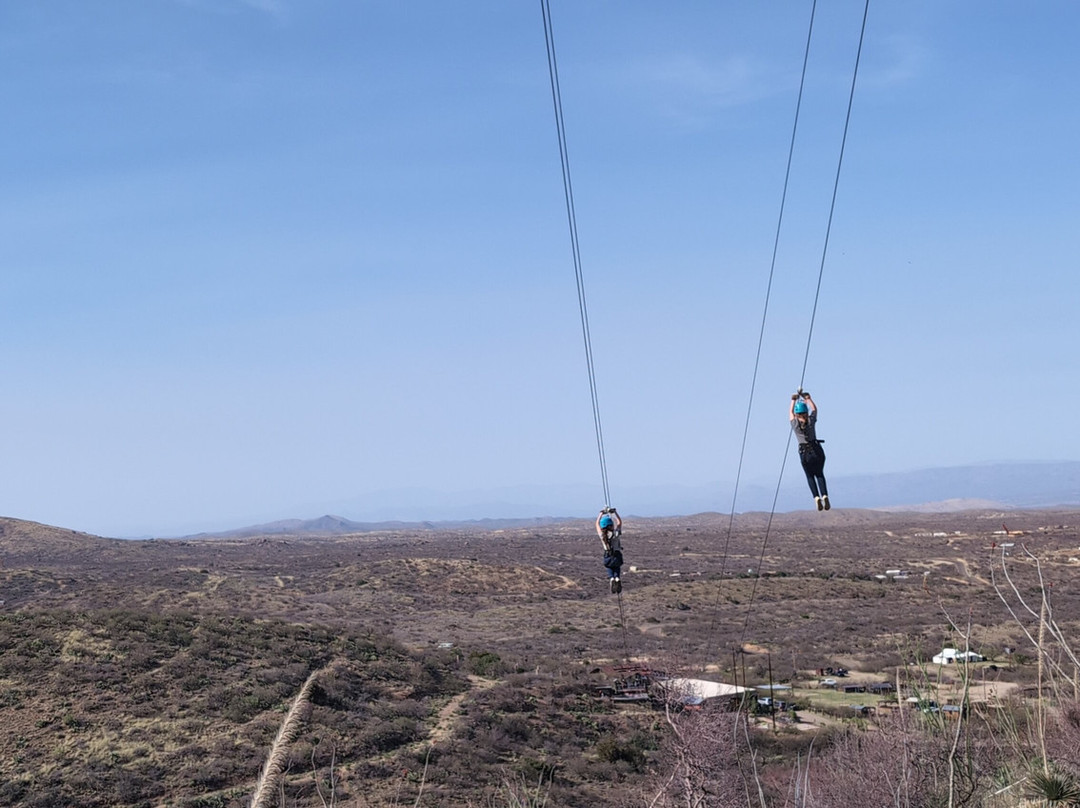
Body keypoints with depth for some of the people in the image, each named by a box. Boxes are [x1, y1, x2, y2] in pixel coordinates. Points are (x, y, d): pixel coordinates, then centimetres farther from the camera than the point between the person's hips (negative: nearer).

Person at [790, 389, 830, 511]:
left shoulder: (795, 424, -5)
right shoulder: (811, 421, -5)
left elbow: (790, 412, 16)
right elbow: (814, 408, 16)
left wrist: (794, 399, 29)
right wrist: (807, 397, 28)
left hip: (804, 454, -1)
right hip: (817, 451, 1)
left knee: (810, 476, 14)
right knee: (819, 474, 15)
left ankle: (816, 497, -7)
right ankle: (824, 495, -7)